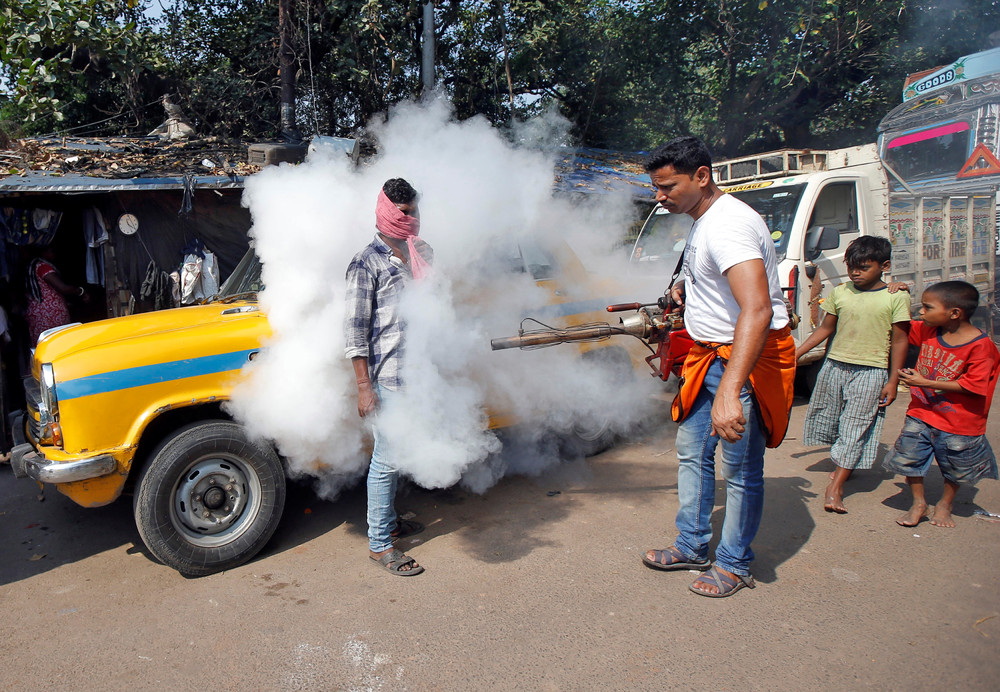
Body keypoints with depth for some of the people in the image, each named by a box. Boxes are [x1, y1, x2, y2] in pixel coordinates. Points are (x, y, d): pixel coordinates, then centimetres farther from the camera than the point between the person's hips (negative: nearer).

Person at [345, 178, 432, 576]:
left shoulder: (422, 252, 10)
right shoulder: (367, 263, -11)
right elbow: (356, 331, -11)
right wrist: (364, 388, -14)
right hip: (387, 378, -7)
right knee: (387, 460, 1)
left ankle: (388, 520, 35)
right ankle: (379, 543, 14)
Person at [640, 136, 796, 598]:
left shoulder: (729, 225, -25)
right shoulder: (702, 221, 9)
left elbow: (757, 309, -39)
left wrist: (730, 391, -48)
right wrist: (686, 289, 10)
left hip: (748, 358, -10)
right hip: (708, 355, 10)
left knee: (740, 470, 3)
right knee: (692, 453, 17)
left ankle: (734, 564, 21)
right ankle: (693, 547, 32)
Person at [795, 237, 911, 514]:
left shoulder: (896, 298, -5)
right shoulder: (839, 293, 5)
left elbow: (899, 342, -3)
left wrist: (893, 381, -5)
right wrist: (797, 352, 10)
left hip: (871, 372, -4)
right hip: (834, 365, 4)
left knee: (855, 429, -4)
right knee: (829, 419, 14)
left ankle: (835, 486, -3)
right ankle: (844, 465, 38)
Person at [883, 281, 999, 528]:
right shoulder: (926, 331, -2)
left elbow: (972, 385, -22)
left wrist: (925, 383, -22)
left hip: (958, 422, -4)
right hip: (921, 414, 4)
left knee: (955, 469, 16)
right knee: (909, 457, 3)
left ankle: (944, 505, 39)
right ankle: (918, 503, 23)